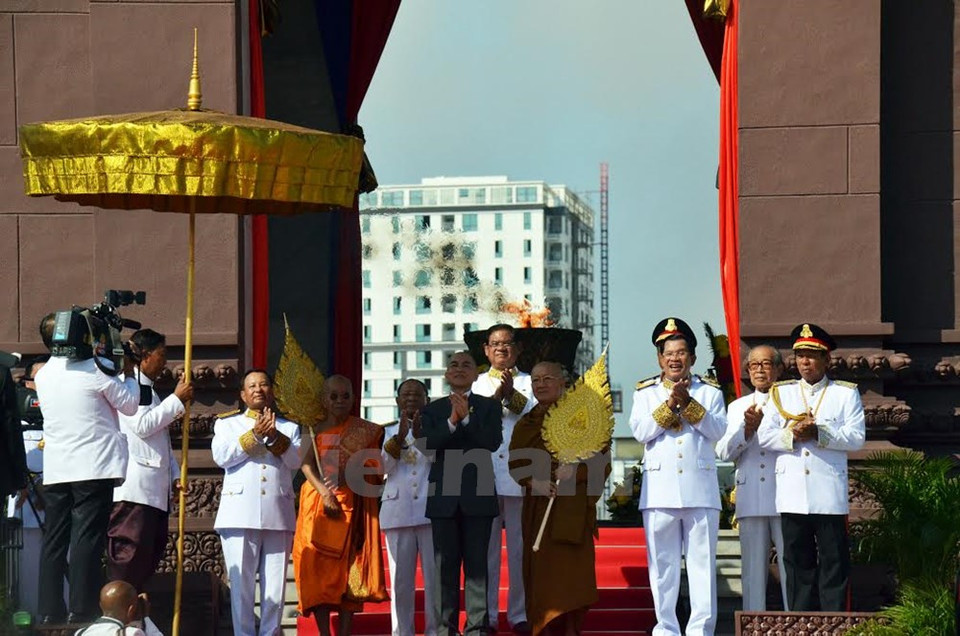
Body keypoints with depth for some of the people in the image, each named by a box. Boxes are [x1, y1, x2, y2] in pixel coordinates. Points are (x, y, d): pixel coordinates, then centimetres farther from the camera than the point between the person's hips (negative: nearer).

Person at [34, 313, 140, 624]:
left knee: (54, 540, 8)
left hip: (56, 470, 6)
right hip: (94, 469, -6)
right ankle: (81, 613, -8)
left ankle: (49, 613, 8)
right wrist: (128, 373, 14)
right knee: (87, 540, -6)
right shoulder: (94, 369, -10)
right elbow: (129, 405, -1)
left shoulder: (43, 375, 9)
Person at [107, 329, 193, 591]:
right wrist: (177, 399, -8)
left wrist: (175, 474, 14)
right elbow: (142, 425, -16)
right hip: (133, 489, -10)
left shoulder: (149, 391, 25)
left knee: (152, 551, 8)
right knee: (130, 551, -13)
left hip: (156, 490, 10)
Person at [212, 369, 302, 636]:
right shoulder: (228, 423, 16)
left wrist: (275, 437, -11)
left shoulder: (289, 428, 20)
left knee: (275, 585, -2)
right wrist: (255, 434, -9)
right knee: (241, 583, -6)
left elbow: (296, 460, 3)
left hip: (279, 514, 1)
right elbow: (221, 456, -3)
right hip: (240, 514, -1)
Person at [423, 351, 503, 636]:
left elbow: (493, 442, -8)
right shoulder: (432, 410, 11)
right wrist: (452, 421, -18)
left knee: (477, 564, -1)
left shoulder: (490, 406, 8)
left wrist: (466, 418, -16)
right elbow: (427, 443, -5)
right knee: (446, 565, 3)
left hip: (477, 495, -1)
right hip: (444, 496, 1)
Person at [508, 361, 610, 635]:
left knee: (571, 570, -11)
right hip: (538, 508, 4)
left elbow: (602, 462, 0)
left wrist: (575, 471, -17)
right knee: (541, 570, -1)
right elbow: (515, 463, 7)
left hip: (572, 507, -4)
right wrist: (533, 482, -12)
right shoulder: (526, 424, 16)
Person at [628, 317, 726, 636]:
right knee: (663, 562, 2)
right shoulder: (645, 393, 11)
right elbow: (640, 431, -4)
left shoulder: (709, 393, 11)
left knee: (703, 561, -1)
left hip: (701, 488, 0)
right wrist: (670, 404, -12)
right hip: (660, 489, 0)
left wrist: (688, 403, -14)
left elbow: (717, 430, -4)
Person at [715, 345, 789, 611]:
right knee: (753, 569, 2)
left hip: (784, 497, -3)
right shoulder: (738, 407, 19)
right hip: (750, 499, 3)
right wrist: (748, 429, -6)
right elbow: (724, 452, 8)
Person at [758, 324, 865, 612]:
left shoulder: (846, 393, 9)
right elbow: (764, 437, 7)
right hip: (792, 495, 2)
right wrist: (793, 435, -11)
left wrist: (819, 433, -15)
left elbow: (857, 438, -3)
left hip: (829, 494, -2)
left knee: (834, 562, -2)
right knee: (798, 562, 5)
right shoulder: (781, 393, 16)